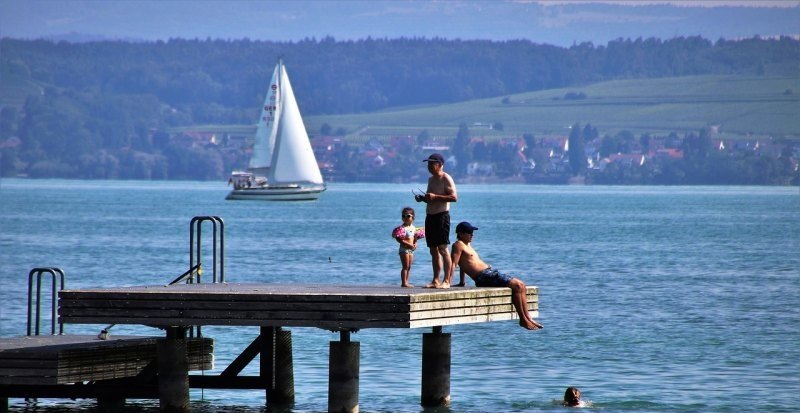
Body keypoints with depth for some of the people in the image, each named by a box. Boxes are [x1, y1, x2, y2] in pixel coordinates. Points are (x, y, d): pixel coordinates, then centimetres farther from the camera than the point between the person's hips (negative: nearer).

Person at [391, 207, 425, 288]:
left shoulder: (413, 228, 10)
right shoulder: (402, 228, -14)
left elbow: (415, 238, 20)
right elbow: (399, 239, -21)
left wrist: (415, 244, -1)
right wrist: (408, 244, -25)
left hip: (411, 250, 8)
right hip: (404, 249, -8)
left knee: (408, 267, 10)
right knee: (405, 266, -7)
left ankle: (406, 282, 16)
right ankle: (404, 282, -5)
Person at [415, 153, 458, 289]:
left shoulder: (446, 179, -8)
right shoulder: (431, 179, 19)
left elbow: (454, 197, -19)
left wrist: (435, 197, -23)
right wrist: (422, 198, 9)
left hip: (441, 215, -9)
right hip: (430, 215, 9)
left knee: (442, 248, -12)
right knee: (433, 250, 8)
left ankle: (446, 281, -13)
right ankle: (435, 280, 10)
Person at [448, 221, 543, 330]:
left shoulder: (467, 244, 25)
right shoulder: (458, 245, -4)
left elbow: (463, 263, 31)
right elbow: (453, 264, -15)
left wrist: (462, 282, 26)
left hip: (491, 272, 10)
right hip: (484, 277, -10)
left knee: (521, 286, 2)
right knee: (516, 285, -20)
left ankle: (528, 318, -3)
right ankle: (523, 320, -17)